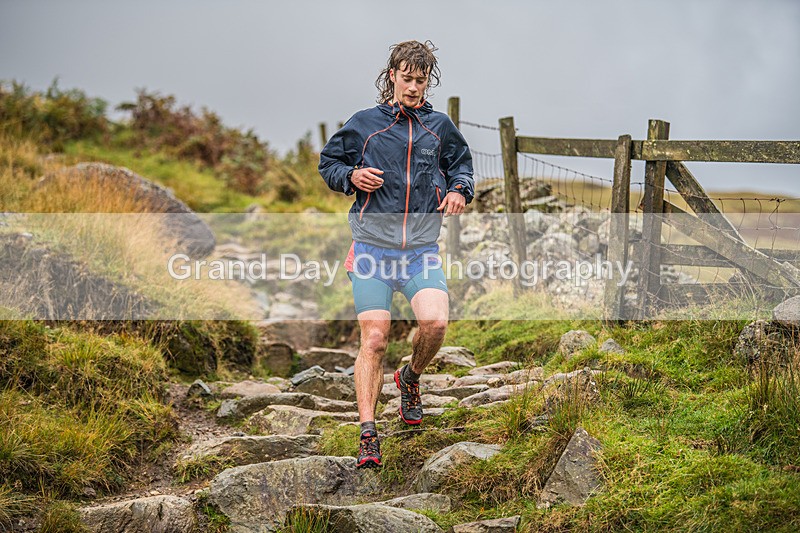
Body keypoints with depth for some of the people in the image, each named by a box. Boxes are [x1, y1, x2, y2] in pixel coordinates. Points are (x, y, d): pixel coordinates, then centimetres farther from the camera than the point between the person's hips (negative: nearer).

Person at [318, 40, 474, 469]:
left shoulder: (440, 126, 10)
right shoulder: (364, 124, 5)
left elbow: (462, 164, 25)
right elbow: (328, 162, 13)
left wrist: (459, 189, 3)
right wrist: (351, 176, -8)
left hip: (422, 251, 2)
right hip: (372, 249, -1)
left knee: (435, 323, -20)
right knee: (374, 340, -8)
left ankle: (411, 377, 13)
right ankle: (368, 434, -2)